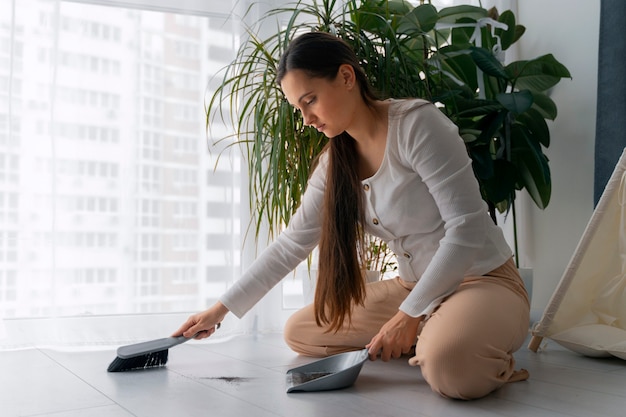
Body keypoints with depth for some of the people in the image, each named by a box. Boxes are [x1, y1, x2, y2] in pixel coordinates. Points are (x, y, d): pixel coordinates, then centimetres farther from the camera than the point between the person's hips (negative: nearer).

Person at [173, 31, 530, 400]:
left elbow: (467, 227, -23)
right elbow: (290, 244, 5)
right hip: (414, 287, 7)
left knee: (448, 366, -39)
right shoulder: (334, 162, 1)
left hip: (483, 281, -7)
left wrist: (410, 315, -23)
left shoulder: (418, 125, -20)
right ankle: (423, 343, 3)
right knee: (299, 331, 3)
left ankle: (490, 362, -3)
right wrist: (221, 309, 3)